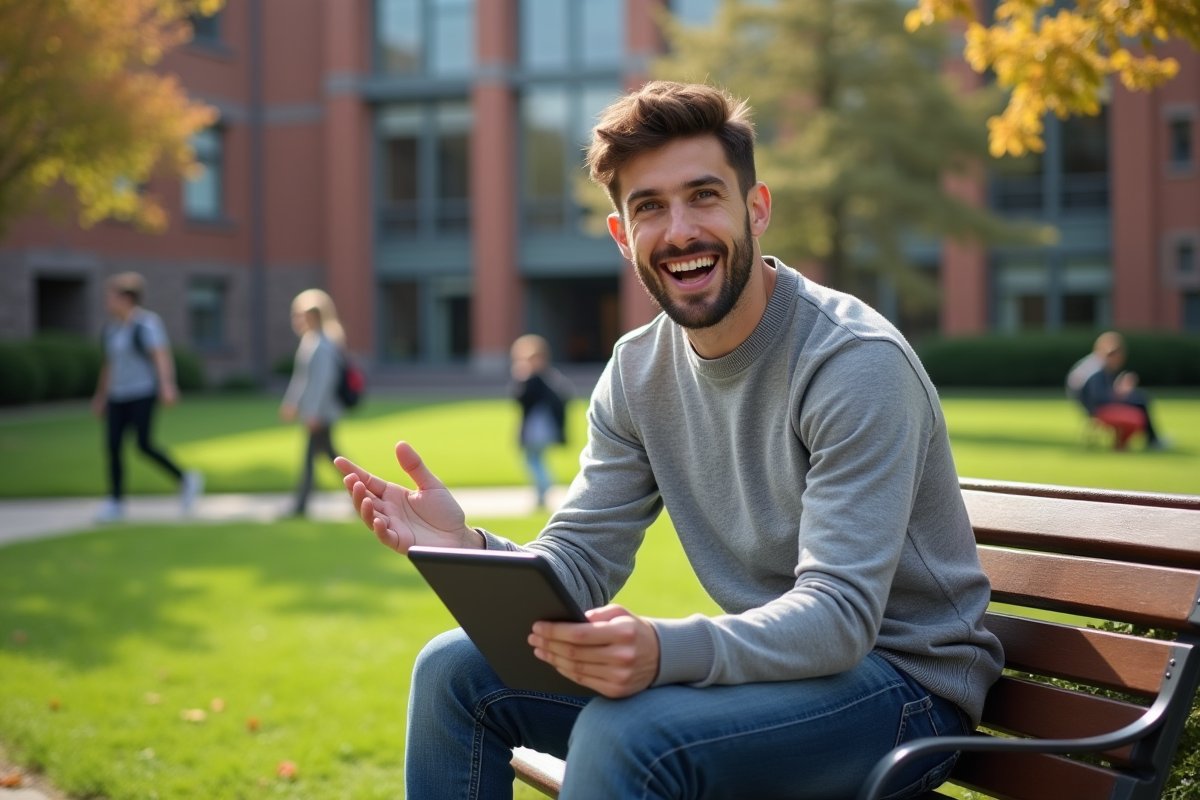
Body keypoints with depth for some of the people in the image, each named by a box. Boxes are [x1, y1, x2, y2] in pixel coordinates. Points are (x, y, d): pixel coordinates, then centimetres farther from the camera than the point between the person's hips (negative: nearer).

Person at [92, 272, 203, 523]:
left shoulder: (144, 324, -12)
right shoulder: (113, 328, 13)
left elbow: (162, 355, -21)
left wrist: (167, 386, -32)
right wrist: (102, 396, 24)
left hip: (143, 392, -7)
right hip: (119, 396, 8)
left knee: (144, 445, -14)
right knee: (113, 446, -1)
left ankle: (186, 480, 3)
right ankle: (116, 502, 5)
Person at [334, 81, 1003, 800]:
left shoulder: (858, 363, -21)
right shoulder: (638, 372, 2)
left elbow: (840, 612, -28)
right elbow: (578, 566, -1)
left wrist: (665, 649, -45)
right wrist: (465, 549, -23)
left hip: (903, 681, -6)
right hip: (774, 659, 7)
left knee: (621, 735, -33)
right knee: (456, 671, -2)